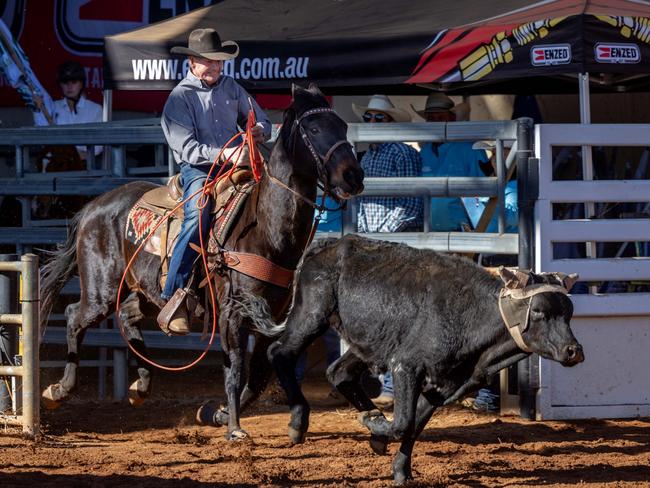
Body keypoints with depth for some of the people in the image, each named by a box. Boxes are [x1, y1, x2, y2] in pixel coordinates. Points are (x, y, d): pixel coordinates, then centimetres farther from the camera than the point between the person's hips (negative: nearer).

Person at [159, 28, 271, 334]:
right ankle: (174, 298, -34)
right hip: (197, 168, -6)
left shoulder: (231, 88, 14)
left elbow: (261, 121, 22)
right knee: (198, 215, -33)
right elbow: (187, 147, -12)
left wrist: (260, 131, -4)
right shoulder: (180, 97, -2)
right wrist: (223, 154, -26)